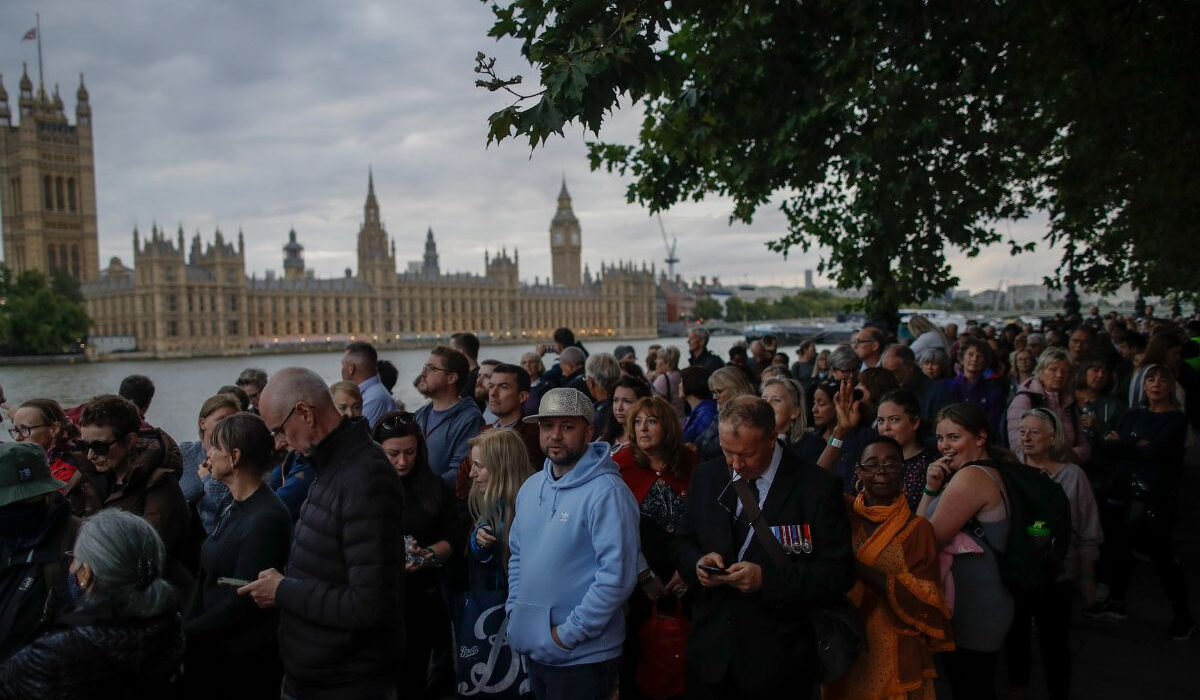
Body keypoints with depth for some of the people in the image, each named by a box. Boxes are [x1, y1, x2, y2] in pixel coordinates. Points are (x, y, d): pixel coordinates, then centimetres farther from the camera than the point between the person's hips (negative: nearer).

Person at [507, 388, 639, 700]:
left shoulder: (606, 492, -18)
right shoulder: (530, 488, 7)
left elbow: (618, 574, -23)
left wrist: (569, 633, -19)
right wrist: (515, 611, 6)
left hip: (583, 657, -7)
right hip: (534, 650, 7)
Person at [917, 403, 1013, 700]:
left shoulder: (970, 476, -19)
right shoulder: (986, 473, 12)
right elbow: (921, 530, 10)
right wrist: (931, 489, -4)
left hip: (971, 613, -10)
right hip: (979, 607, 10)